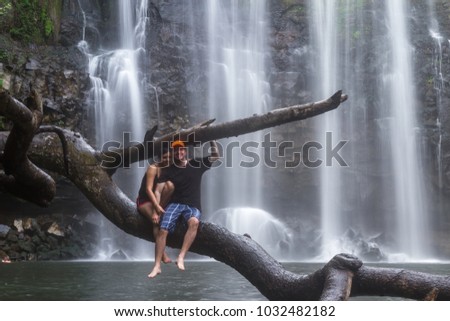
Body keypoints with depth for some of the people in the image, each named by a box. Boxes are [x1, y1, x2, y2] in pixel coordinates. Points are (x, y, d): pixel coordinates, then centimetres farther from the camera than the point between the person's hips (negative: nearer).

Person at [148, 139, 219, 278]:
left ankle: (181, 257, -36)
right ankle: (157, 266, -17)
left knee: (194, 222, -36)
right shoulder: (169, 171, 4)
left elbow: (215, 156, 7)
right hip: (175, 204, 1)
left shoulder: (196, 165, 7)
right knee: (163, 229, -24)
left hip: (193, 206, 0)